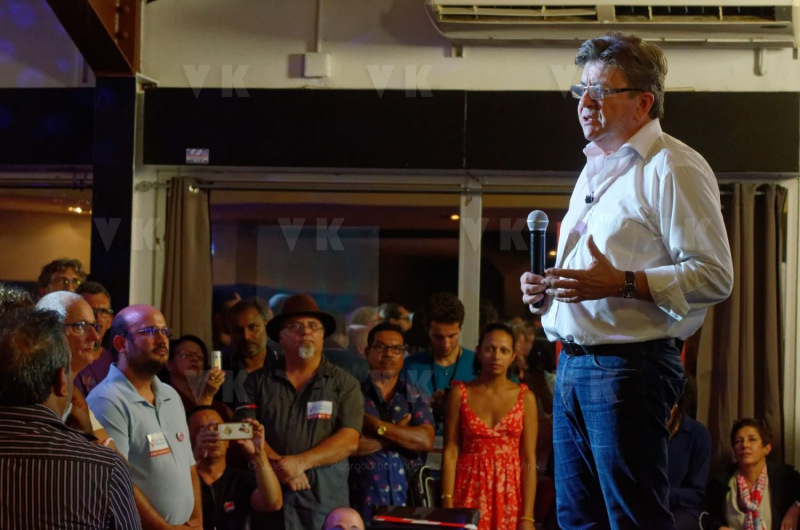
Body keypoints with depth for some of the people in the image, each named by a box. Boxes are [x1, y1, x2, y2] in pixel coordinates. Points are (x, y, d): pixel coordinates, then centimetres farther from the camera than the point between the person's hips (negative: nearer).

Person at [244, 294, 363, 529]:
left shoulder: (344, 384, 6)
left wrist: (301, 462, -16)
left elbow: (349, 440, -4)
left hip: (326, 498, -1)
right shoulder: (258, 382, 10)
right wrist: (281, 466, -13)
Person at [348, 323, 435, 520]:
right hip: (364, 499, -2)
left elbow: (426, 441, -6)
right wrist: (401, 433, -7)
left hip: (407, 497, 2)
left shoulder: (416, 397, 10)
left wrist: (377, 426, -10)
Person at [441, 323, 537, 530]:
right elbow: (450, 453, -2)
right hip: (469, 490, 0)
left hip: (509, 492, 0)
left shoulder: (525, 397, 2)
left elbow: (529, 460, -1)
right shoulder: (460, 394, 2)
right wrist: (447, 506, -10)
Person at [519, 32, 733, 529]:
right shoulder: (593, 170, 21)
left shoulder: (673, 168, -9)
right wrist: (543, 292, 12)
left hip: (630, 367, -9)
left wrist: (623, 284, -25)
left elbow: (714, 276, -18)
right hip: (573, 367, 9)